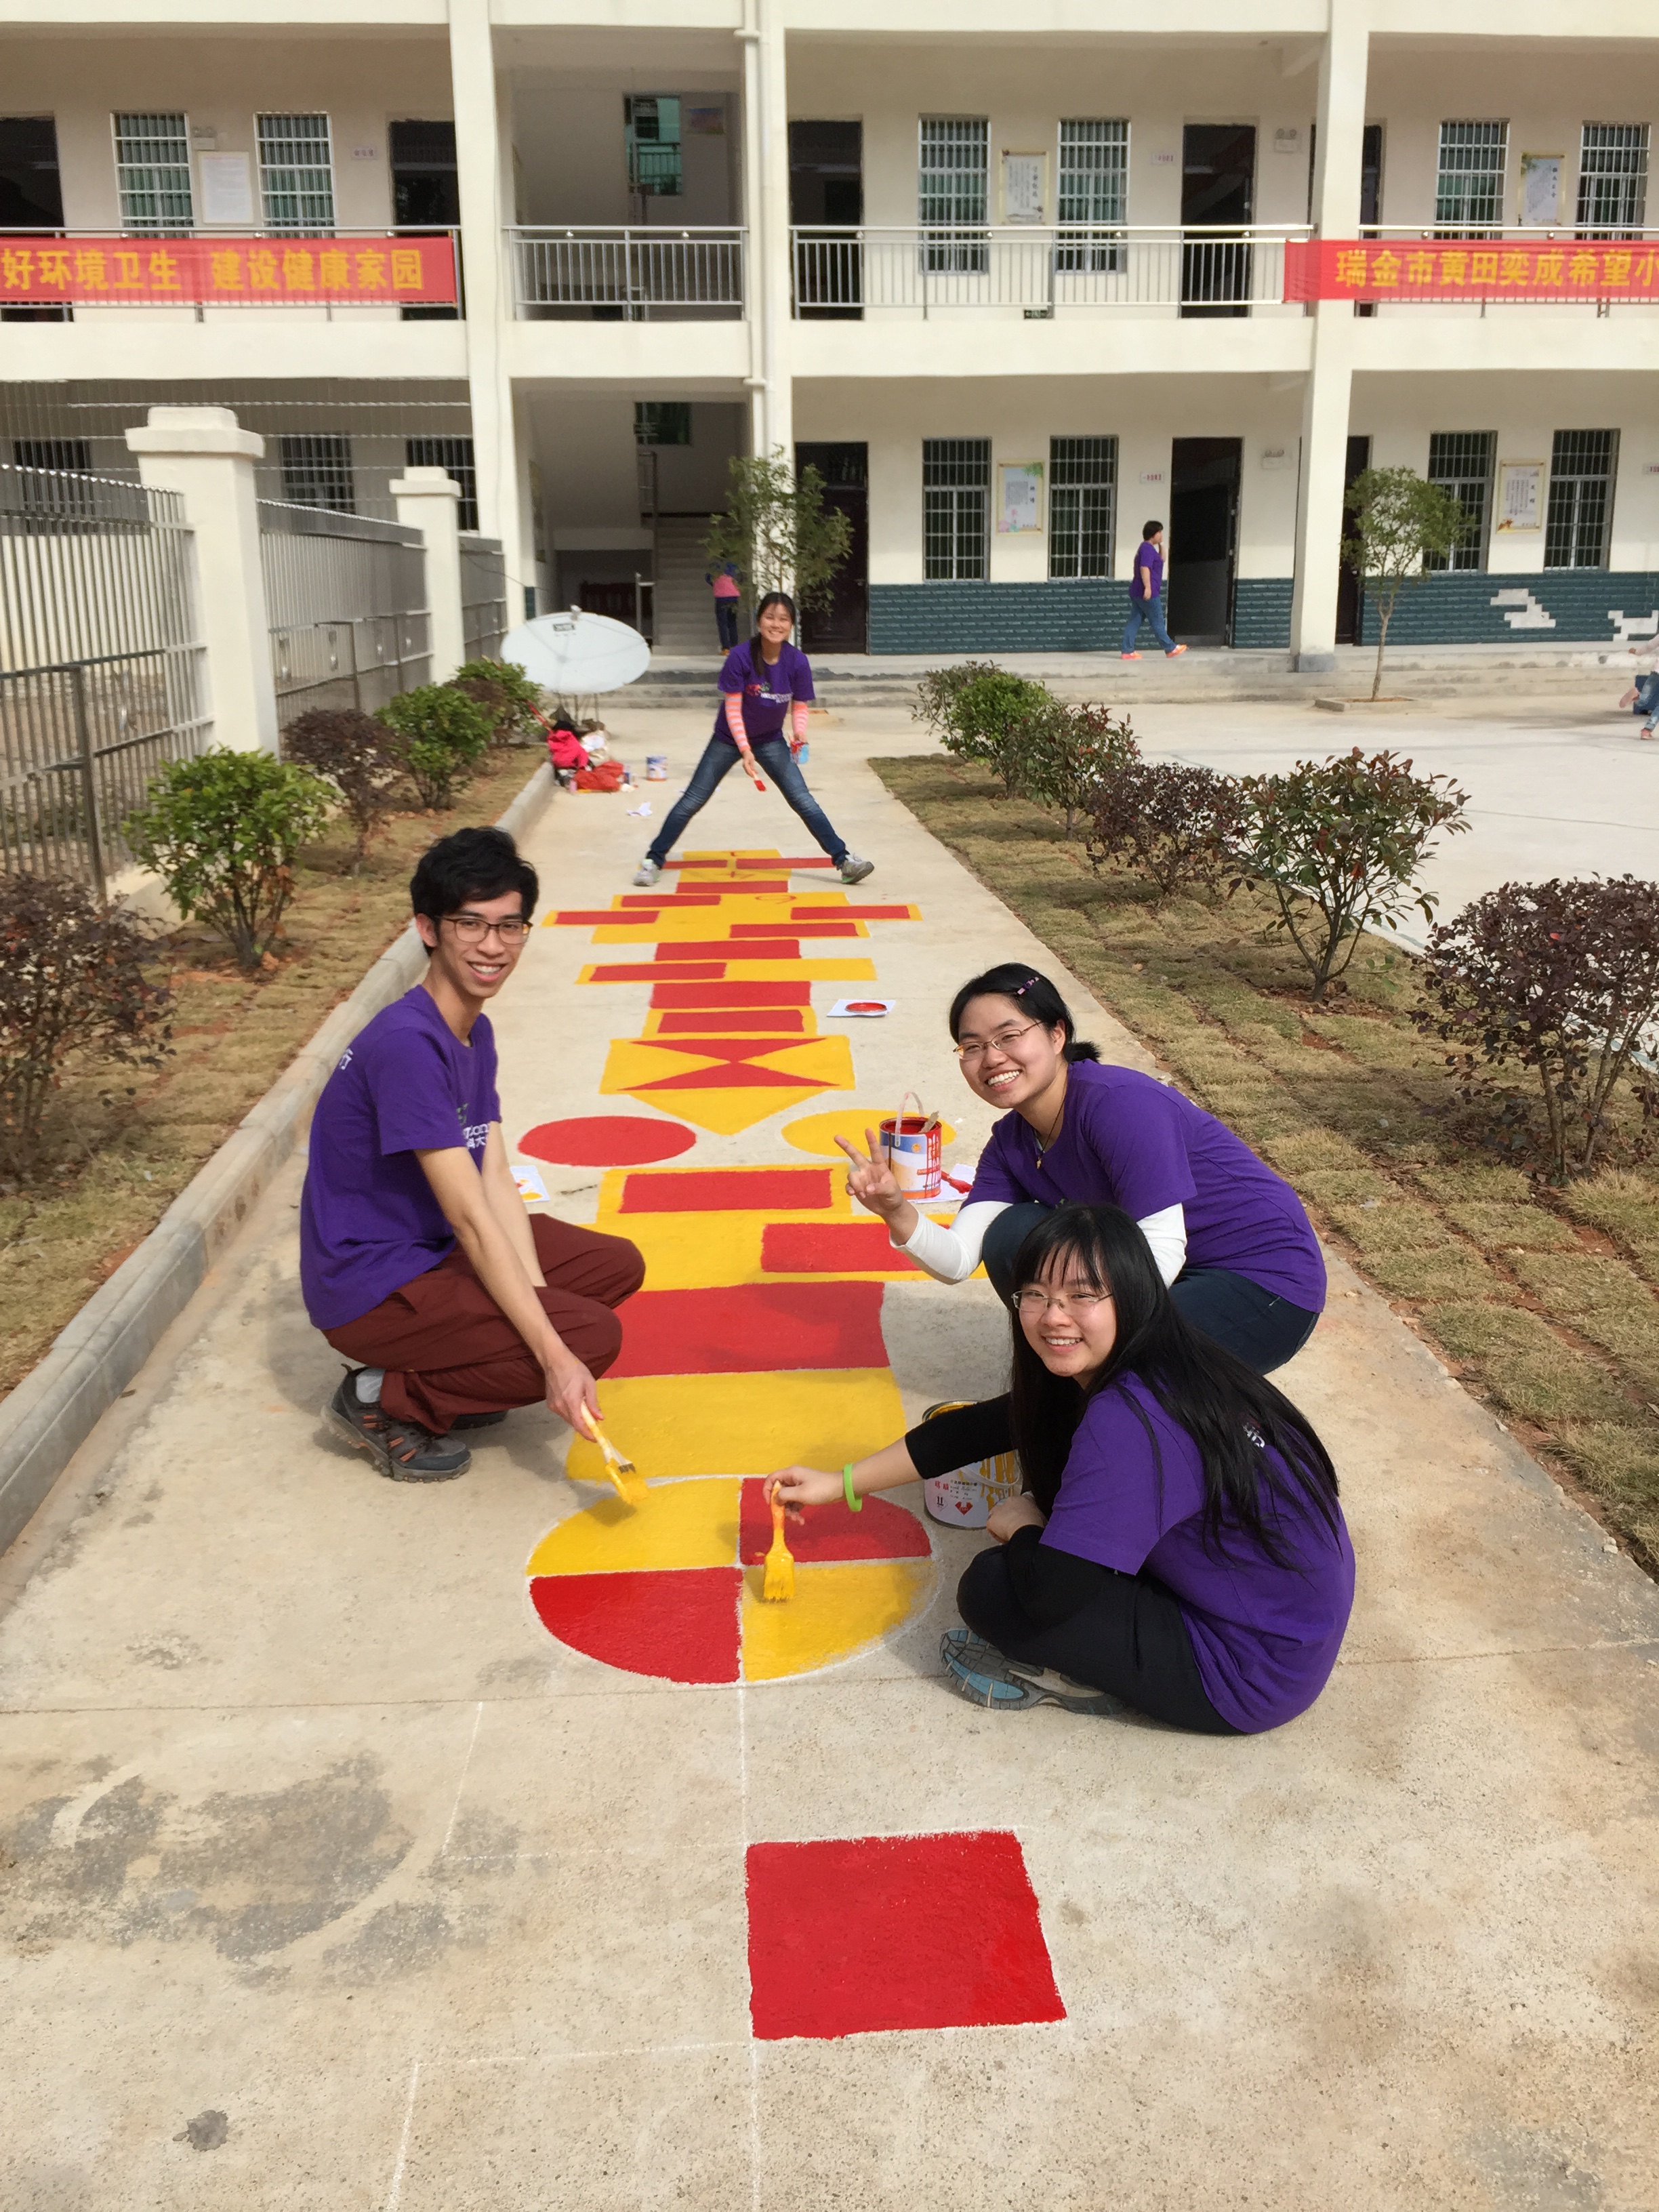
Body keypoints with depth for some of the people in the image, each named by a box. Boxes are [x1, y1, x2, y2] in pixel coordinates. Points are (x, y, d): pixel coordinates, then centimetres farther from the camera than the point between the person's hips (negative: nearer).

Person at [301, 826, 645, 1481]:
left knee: (618, 1266, 10)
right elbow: (472, 1218, -28)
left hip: (429, 1250, 9)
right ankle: (384, 1401, -4)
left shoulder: (475, 1033, 5)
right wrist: (552, 1355, -28)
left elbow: (498, 1186, 1)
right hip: (368, 1288, -9)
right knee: (594, 1337, -17)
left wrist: (539, 1301, -12)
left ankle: (441, 1369, 10)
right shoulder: (408, 1044, -26)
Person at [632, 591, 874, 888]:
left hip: (771, 741, 2)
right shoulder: (740, 657, -24)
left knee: (804, 802, -6)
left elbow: (799, 707, -6)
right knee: (691, 801, 0)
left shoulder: (797, 662, -16)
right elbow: (732, 708, -19)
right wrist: (745, 750, -27)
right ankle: (654, 860, 10)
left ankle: (844, 860, -1)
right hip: (730, 738, -2)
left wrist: (798, 731, -27)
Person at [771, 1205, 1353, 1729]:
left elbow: (1051, 1592, -30)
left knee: (992, 1588, -16)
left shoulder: (1130, 1421, -29)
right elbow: (978, 1428, 9)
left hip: (1252, 1674, -9)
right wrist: (840, 1483, 12)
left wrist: (1022, 1524, -7)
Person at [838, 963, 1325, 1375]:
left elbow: (1162, 1254, -26)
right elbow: (958, 1260, -10)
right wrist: (897, 1211, -29)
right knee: (1012, 1235, -8)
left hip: (1265, 1282, -7)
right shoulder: (1012, 1143, 1)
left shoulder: (1120, 1104, -24)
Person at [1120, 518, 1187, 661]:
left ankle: (1128, 651, 1)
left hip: (1137, 592, 10)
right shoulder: (1147, 548, -12)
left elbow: (1161, 560, 32)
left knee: (1135, 622, 5)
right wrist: (1148, 587, -31)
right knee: (1157, 622, -1)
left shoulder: (1147, 548, 20)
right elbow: (1145, 568, -24)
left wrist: (1161, 545, 18)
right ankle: (1170, 649, 8)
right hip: (1148, 593, -10)